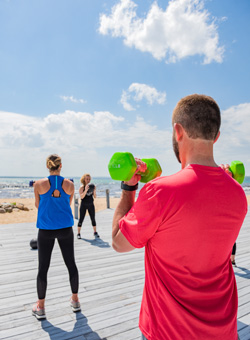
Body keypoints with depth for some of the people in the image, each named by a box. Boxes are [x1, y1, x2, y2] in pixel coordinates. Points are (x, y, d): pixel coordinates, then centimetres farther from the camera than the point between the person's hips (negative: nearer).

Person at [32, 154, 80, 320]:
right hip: (65, 229, 1)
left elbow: (38, 205, 5)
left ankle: (40, 307, 23)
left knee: (43, 268, 11)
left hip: (46, 230, -1)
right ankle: (75, 300, 30)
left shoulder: (39, 184, -9)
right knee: (71, 264, 15)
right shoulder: (69, 184, -5)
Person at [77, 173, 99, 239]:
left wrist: (94, 191, -16)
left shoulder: (92, 186, 2)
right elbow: (81, 196, -18)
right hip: (83, 205, -3)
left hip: (91, 205, 3)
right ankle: (78, 233, 12)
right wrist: (85, 190, -31)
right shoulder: (82, 187, -8)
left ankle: (95, 232, 19)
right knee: (81, 219, 1)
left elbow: (95, 197, 2)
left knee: (93, 219, 7)